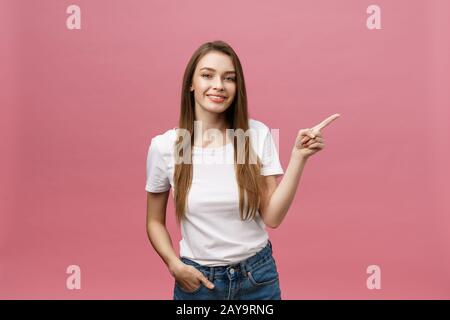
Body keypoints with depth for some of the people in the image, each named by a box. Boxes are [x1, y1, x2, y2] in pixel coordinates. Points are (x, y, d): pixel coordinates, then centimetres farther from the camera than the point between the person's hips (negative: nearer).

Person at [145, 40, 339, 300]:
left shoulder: (258, 134, -10)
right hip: (197, 279, 0)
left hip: (258, 275, 1)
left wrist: (298, 157, -19)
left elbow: (272, 217, -12)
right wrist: (175, 266, -12)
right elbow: (155, 221, 2)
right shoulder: (164, 146, -10)